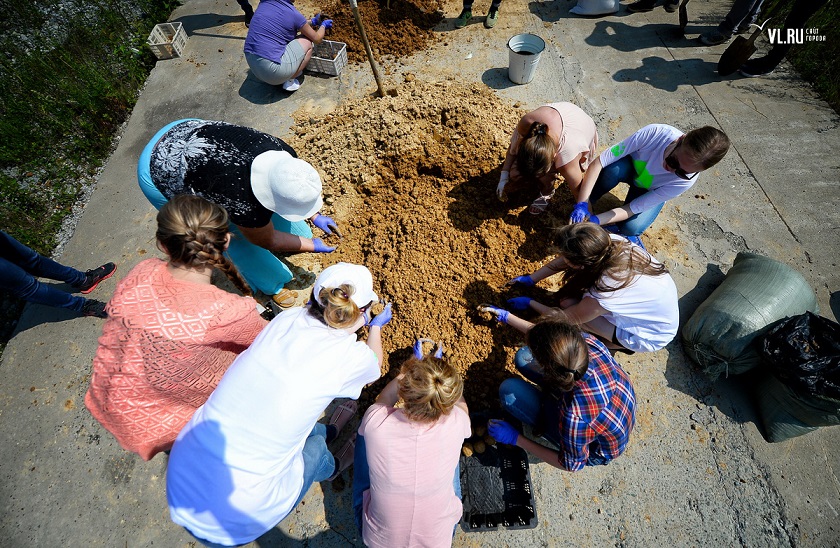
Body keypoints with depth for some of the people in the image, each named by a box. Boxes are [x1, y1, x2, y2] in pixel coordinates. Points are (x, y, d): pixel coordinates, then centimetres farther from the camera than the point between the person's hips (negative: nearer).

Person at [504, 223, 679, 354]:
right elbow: (561, 261, -9)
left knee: (568, 305, -17)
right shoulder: (610, 241, -25)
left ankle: (611, 343, 7)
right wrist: (531, 278, -1)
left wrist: (530, 303, -6)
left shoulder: (601, 296, -39)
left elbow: (565, 319, -19)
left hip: (650, 336, -5)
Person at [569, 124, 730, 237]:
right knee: (614, 168, -37)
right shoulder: (655, 133, -37)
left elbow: (633, 209, -31)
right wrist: (582, 204, -45)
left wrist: (595, 220, -45)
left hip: (650, 192, 0)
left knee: (630, 229, -28)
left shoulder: (686, 180, -32)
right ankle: (587, 204, -13)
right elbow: (599, 162, -37)